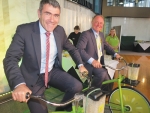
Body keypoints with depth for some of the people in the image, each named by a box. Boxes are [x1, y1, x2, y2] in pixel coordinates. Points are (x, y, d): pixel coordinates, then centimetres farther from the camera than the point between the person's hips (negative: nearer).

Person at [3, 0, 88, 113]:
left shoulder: (60, 30, -4)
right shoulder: (24, 30, -18)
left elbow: (72, 49, 13)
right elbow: (10, 59, -26)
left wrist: (80, 65, 2)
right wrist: (19, 84, -43)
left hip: (53, 71, 4)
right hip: (33, 78, -3)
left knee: (77, 87, -14)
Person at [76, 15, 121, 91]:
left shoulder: (101, 34, 12)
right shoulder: (85, 34, -14)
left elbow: (106, 46, 25)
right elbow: (79, 49, -28)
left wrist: (115, 54, 8)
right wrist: (92, 60, -39)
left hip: (99, 63, 8)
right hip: (89, 64, -8)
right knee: (103, 74, -30)